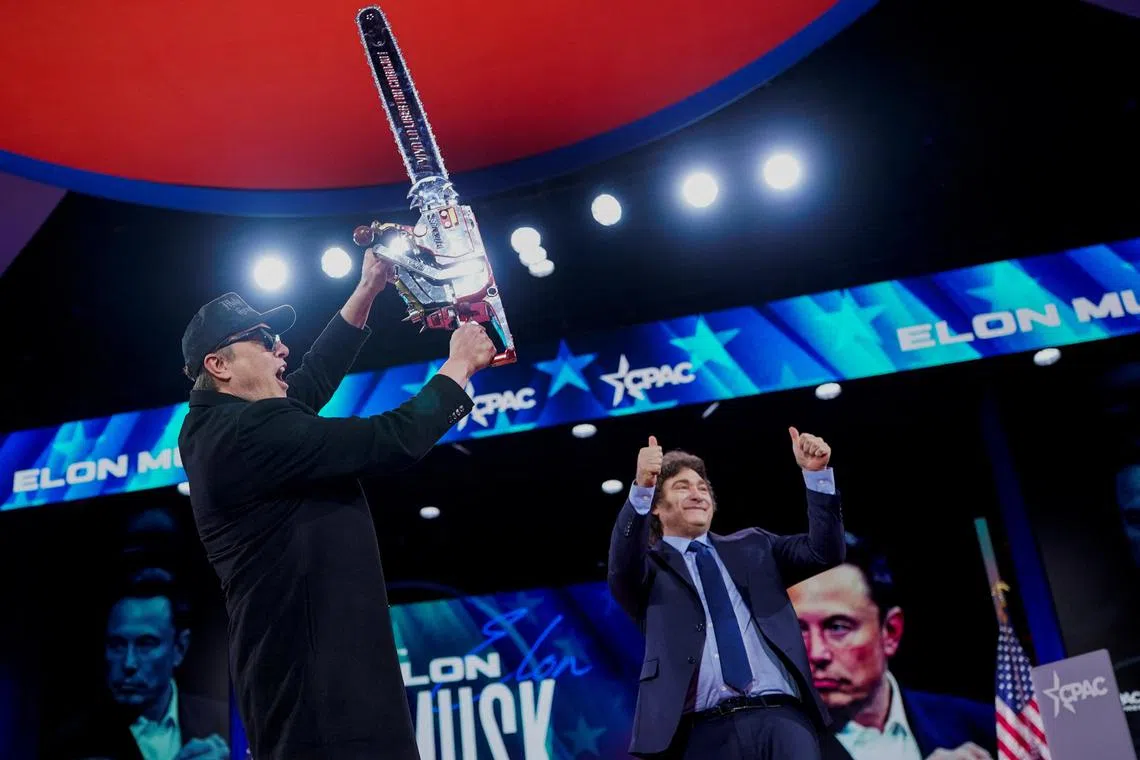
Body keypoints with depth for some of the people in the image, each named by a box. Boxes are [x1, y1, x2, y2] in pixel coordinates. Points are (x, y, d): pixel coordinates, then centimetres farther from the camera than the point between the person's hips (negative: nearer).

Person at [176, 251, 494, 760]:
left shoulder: (215, 426, 12)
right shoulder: (253, 432, -19)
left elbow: (314, 380, 22)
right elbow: (394, 442, -21)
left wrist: (367, 291, 21)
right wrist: (459, 366, -6)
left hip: (290, 657, 11)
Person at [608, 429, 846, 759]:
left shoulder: (752, 547, 23)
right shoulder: (650, 565, 11)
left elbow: (824, 552, 14)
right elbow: (622, 569, -12)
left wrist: (816, 473, 2)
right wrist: (641, 489, -27)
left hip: (781, 716, 3)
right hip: (705, 730, -2)